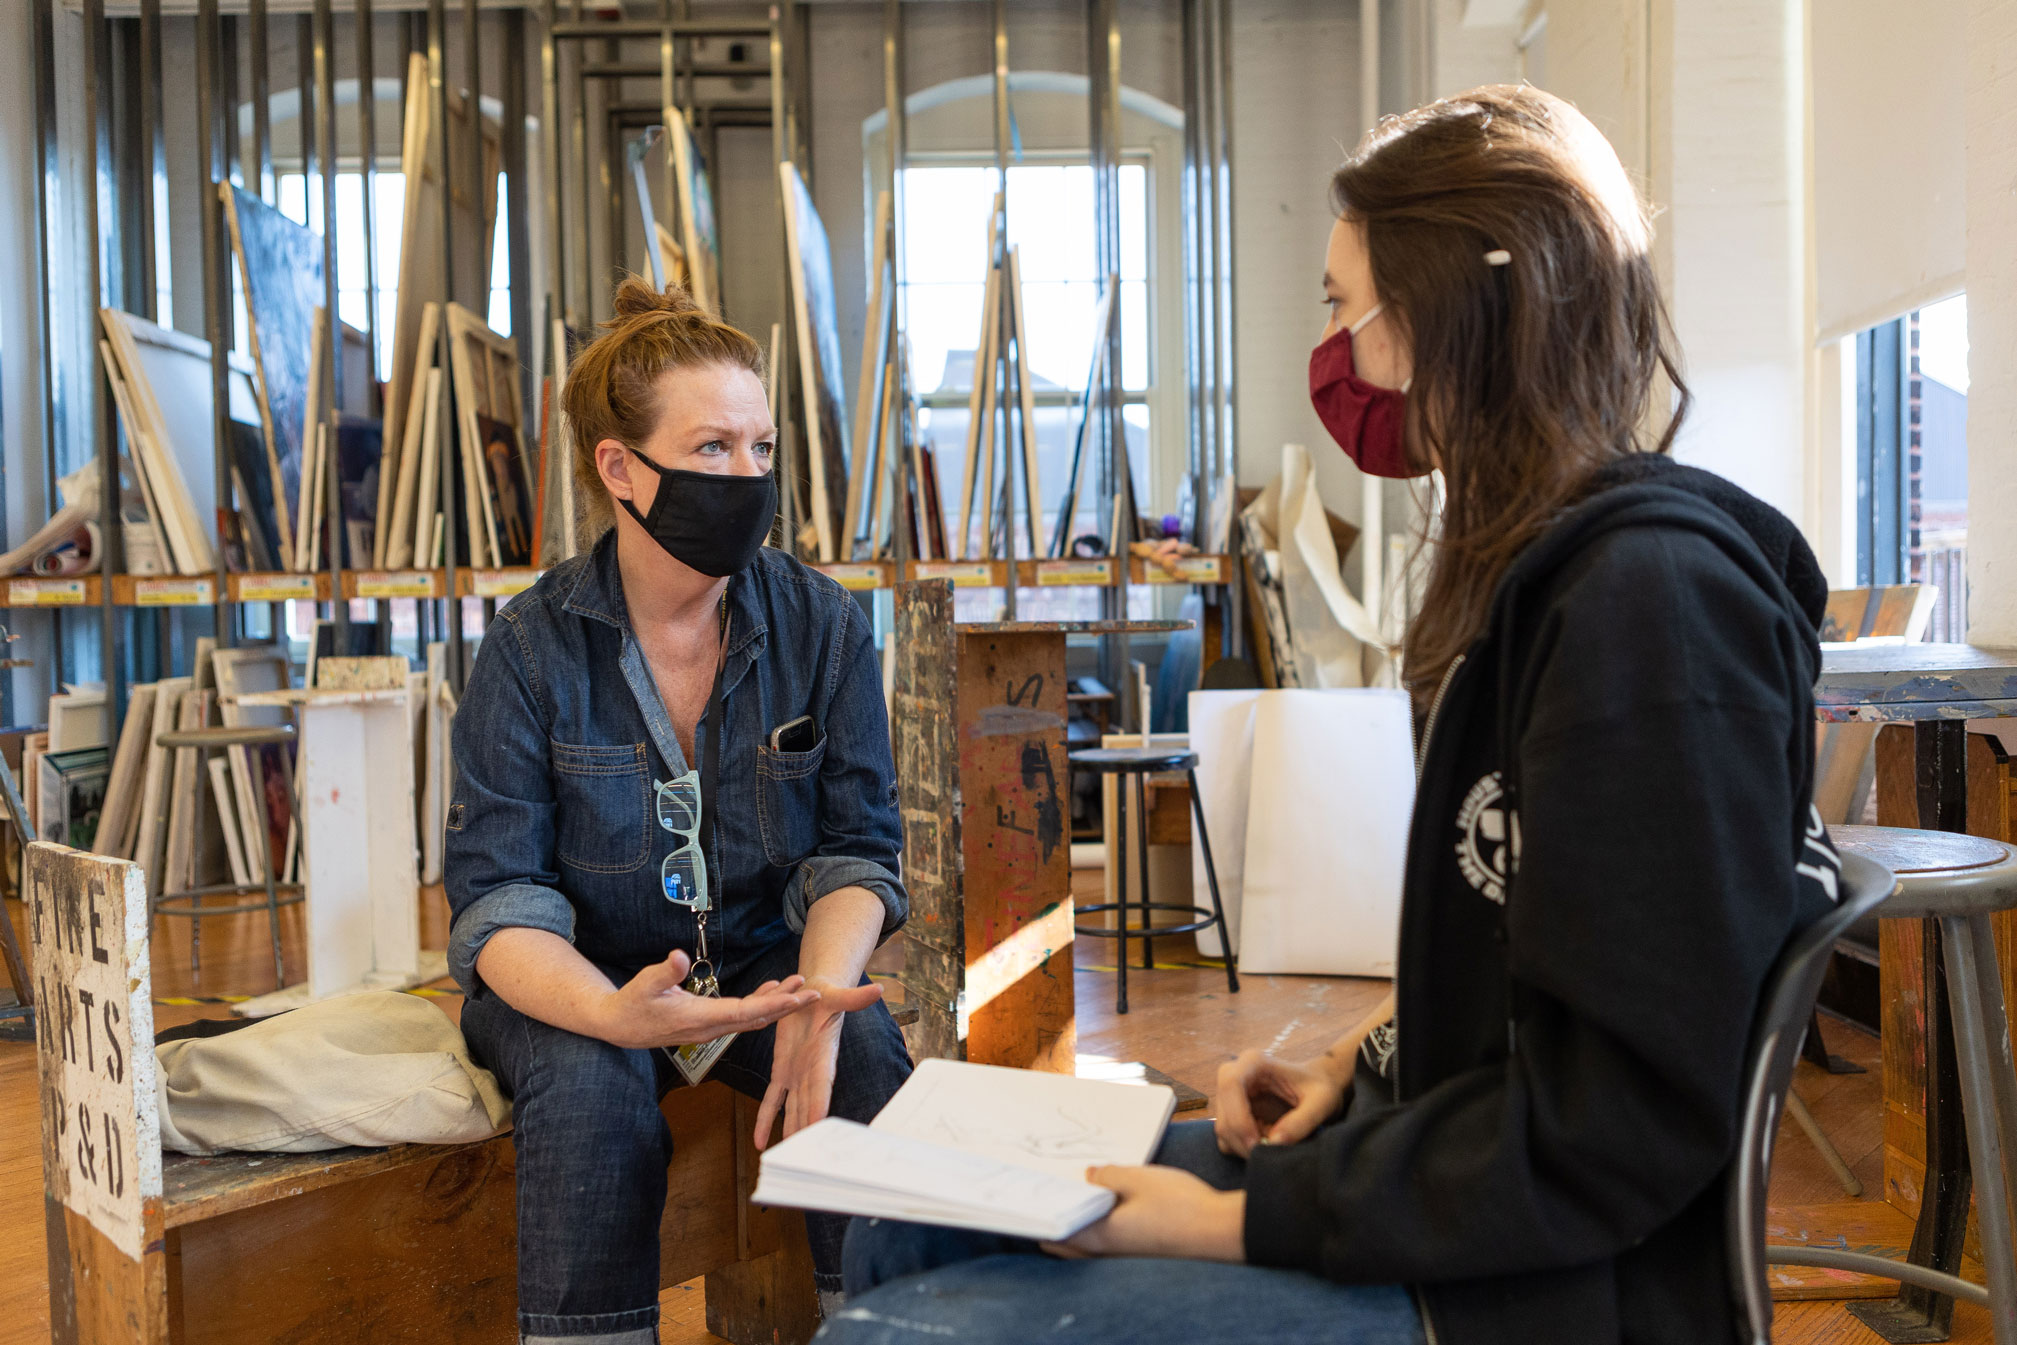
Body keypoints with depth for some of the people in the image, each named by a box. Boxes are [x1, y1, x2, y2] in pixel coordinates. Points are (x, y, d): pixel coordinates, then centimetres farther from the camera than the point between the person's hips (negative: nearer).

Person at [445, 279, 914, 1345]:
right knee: (590, 1075, -31)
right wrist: (612, 1011, -35)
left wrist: (818, 995, -26)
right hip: (577, 979, -1)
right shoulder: (531, 647, -10)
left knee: (864, 1045, -25)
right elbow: (496, 891, -14)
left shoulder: (821, 623, -5)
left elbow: (857, 845, -4)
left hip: (764, 957, 2)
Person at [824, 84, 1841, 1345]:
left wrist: (1244, 1221, -18)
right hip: (1445, 1188, 9)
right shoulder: (1557, 559, 9)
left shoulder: (1645, 593, -22)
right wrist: (1366, 1060, 5)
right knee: (907, 1220, 9)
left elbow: (1616, 1132, -22)